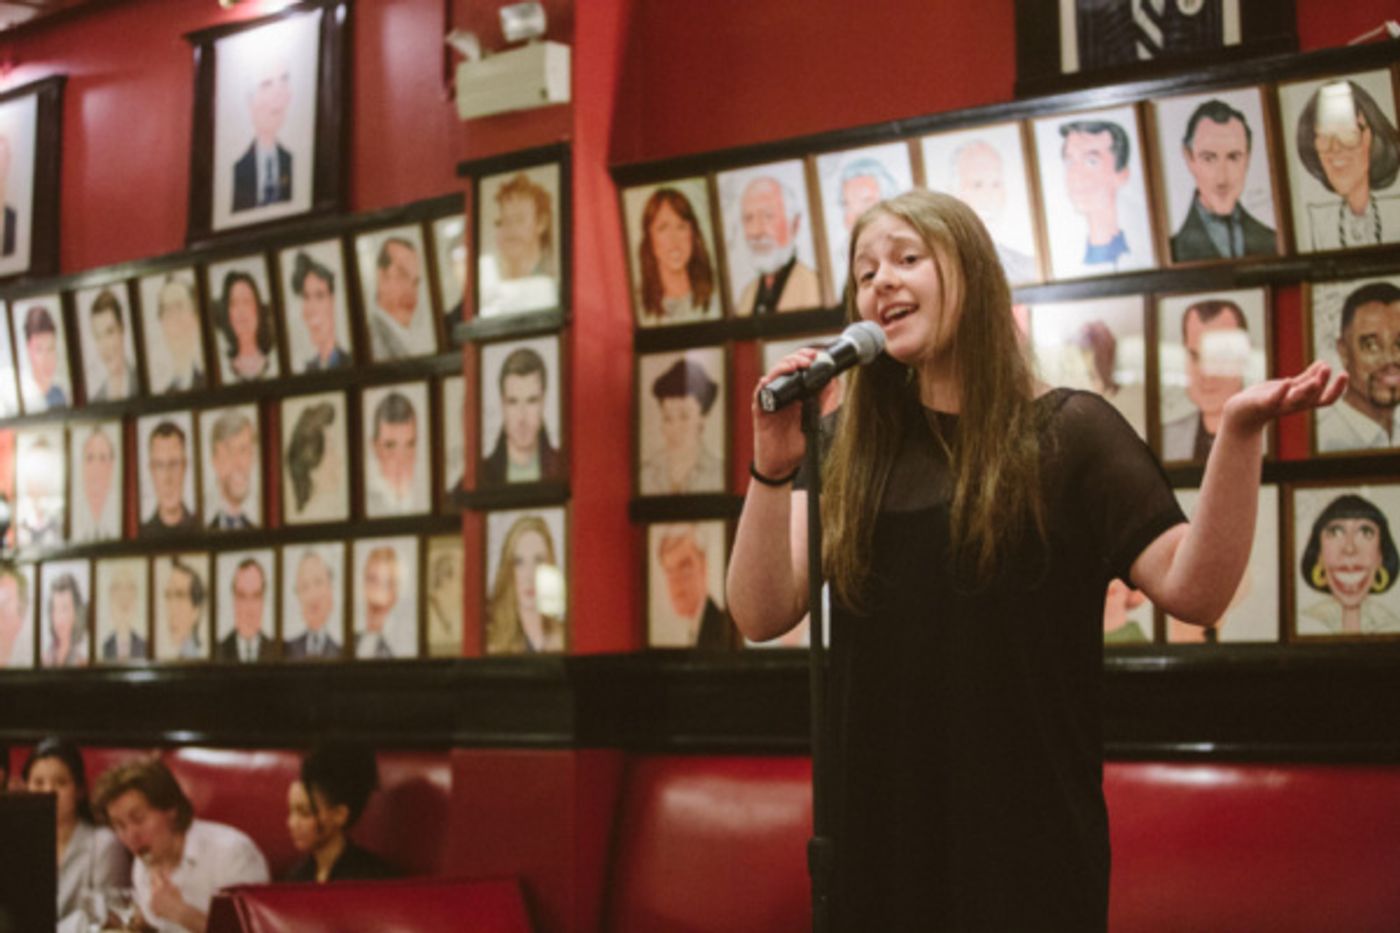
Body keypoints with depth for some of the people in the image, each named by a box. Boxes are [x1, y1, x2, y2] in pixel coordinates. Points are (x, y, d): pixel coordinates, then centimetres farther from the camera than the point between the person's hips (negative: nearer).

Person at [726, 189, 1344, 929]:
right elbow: (761, 616, -4)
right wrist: (773, 470, -19)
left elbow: (1192, 589, -14)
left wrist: (1239, 432, -28)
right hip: (878, 831, 3)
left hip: (1028, 833, -3)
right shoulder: (849, 448, 5)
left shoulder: (1068, 431, -4)